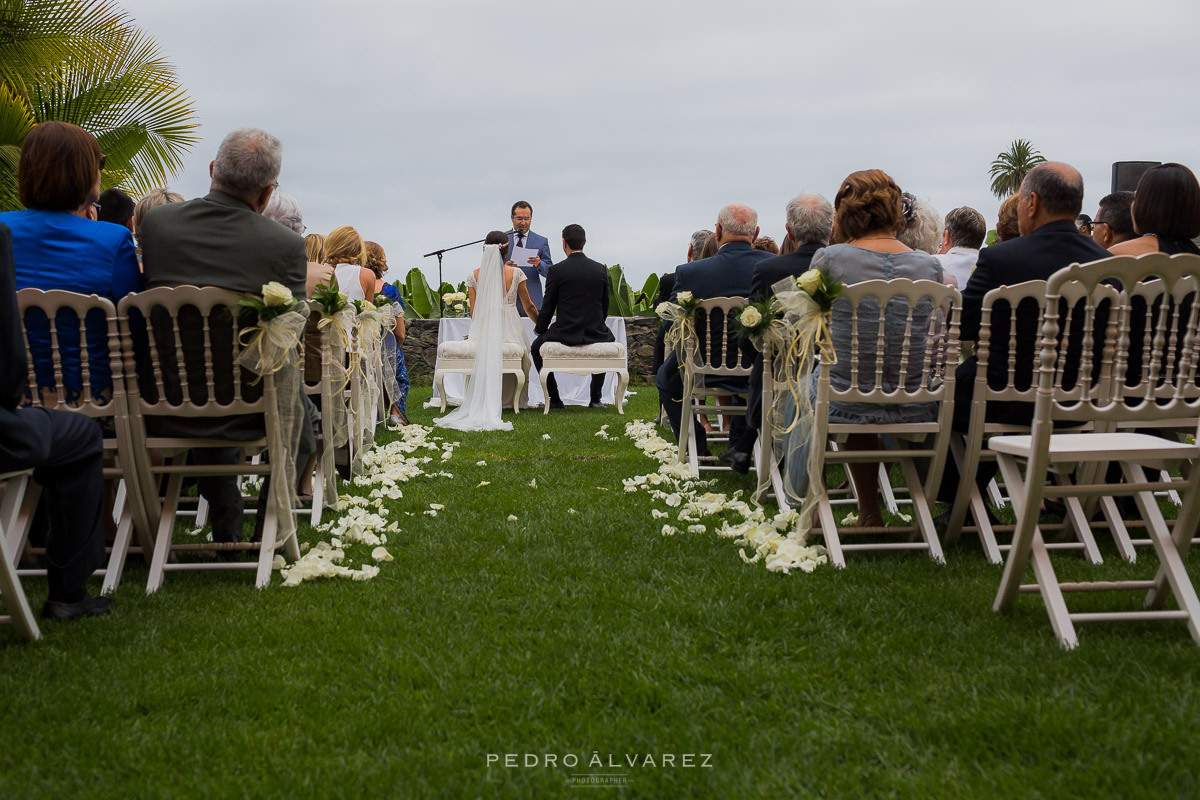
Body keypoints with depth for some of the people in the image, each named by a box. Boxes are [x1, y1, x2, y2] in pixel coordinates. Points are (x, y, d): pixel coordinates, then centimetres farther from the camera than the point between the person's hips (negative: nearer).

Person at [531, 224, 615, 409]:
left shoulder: (557, 270, -9)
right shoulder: (600, 269, 2)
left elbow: (548, 307, -3)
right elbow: (605, 305, 11)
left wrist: (539, 328, 16)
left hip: (565, 334, -3)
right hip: (595, 334, 3)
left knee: (536, 347, 27)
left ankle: (554, 398, 22)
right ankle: (595, 398, 29)